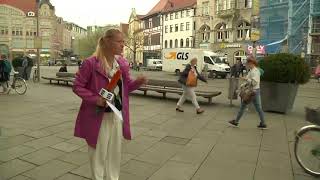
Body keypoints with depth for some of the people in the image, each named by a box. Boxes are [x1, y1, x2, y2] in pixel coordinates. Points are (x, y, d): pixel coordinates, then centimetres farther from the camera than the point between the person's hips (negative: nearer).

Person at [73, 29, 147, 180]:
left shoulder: (122, 63, 2)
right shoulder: (91, 63, -15)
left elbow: (126, 87, 9)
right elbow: (77, 86, -10)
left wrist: (139, 81, -11)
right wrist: (95, 99, -23)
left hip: (117, 114, 6)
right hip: (98, 115, -5)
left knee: (115, 150, 18)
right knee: (98, 151, 10)